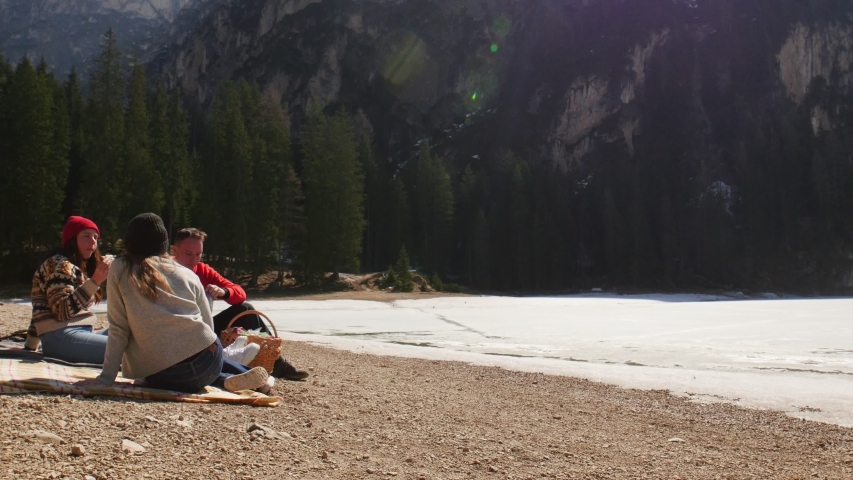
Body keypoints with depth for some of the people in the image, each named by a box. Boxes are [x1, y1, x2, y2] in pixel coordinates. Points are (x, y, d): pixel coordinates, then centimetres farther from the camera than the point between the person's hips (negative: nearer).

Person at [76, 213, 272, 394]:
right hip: (208, 361, 3)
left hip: (165, 376, -3)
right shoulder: (187, 274, 12)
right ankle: (249, 376, 15)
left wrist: (106, 377, 2)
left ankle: (227, 380, 3)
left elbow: (118, 330, 0)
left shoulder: (120, 270, 7)